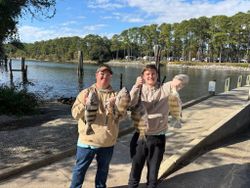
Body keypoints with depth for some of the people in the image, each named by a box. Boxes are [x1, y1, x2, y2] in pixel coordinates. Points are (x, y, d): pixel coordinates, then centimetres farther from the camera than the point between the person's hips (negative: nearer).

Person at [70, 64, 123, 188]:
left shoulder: (115, 95, 0)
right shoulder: (86, 93, -3)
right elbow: (75, 114, -8)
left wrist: (113, 108, -25)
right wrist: (84, 104, -26)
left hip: (107, 142, 2)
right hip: (87, 140, -1)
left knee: (103, 169, 20)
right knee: (80, 168, 11)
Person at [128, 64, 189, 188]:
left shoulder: (165, 88, -1)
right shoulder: (139, 89, 0)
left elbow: (185, 78, -10)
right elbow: (130, 104, -18)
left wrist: (177, 80, -32)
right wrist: (136, 86, -31)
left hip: (158, 137, 0)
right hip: (140, 136, 0)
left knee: (153, 174, 17)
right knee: (135, 171, 15)